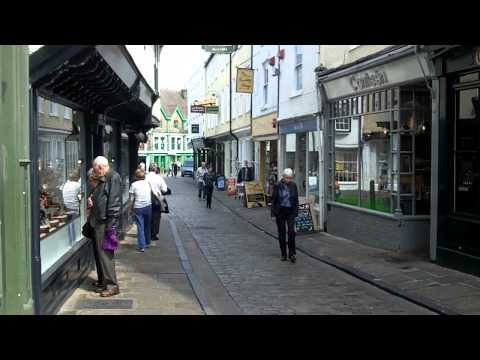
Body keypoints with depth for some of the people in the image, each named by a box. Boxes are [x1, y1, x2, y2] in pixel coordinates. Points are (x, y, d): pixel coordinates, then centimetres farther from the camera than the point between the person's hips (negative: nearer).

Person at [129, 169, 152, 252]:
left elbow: (132, 199, -3)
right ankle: (147, 243, 28)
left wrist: (130, 208, 6)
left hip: (138, 208, -3)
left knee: (140, 227, -1)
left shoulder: (134, 184, -6)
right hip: (148, 206, 3)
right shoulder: (148, 183, 3)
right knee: (147, 226, 17)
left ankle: (142, 246, -4)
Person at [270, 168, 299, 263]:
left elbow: (296, 200, 7)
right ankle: (283, 254, 16)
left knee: (291, 231, -13)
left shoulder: (293, 185, 0)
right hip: (280, 211, -1)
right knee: (281, 233, 6)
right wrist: (273, 214, -5)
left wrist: (296, 213, 4)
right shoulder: (277, 186, -6)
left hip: (290, 211, 1)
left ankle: (292, 254, -4)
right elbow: (273, 200, -2)